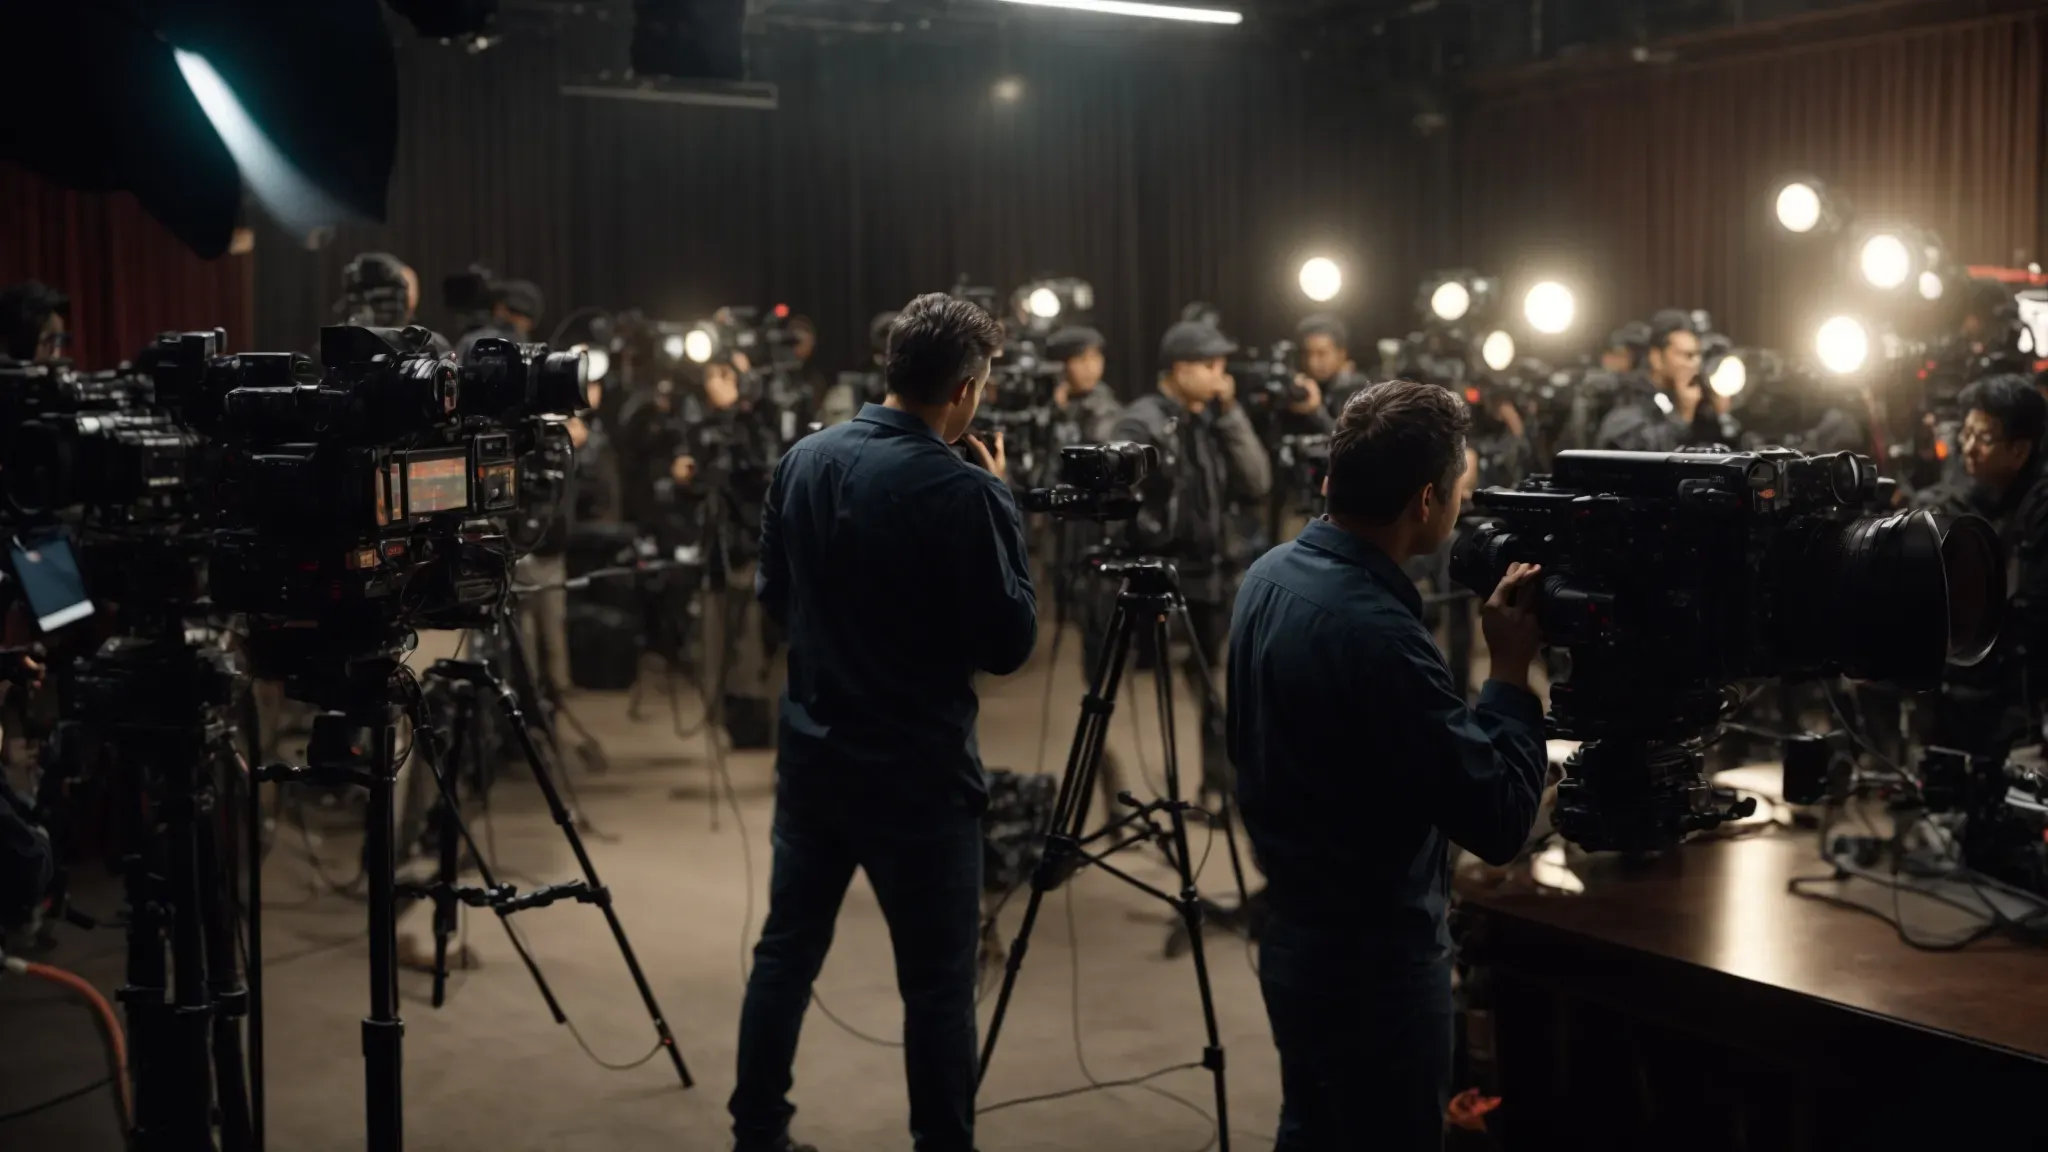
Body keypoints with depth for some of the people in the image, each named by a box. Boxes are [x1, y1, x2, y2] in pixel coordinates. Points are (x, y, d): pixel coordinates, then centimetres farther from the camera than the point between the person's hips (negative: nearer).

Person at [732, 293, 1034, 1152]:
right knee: (937, 982, 4)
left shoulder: (804, 459, 1)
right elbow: (1007, 645, -12)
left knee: (786, 951, 17)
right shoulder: (958, 490, -19)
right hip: (916, 774, -6)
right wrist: (1003, 507, -4)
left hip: (812, 755, 7)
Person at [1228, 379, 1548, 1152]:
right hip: (1373, 960, -9)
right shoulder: (1377, 632, -30)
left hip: (1297, 934, 9)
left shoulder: (1272, 575, -1)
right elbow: (1499, 823, -25)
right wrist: (1512, 672, -15)